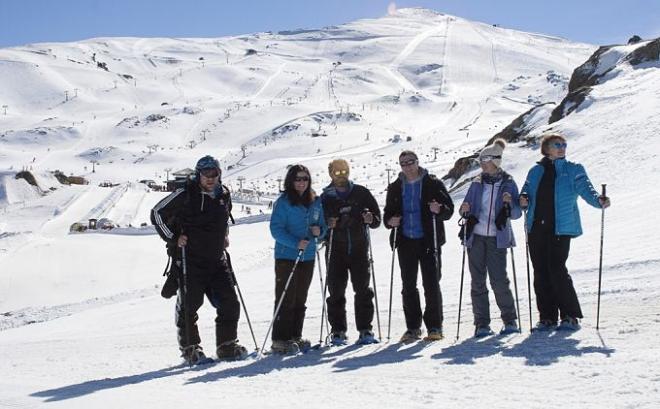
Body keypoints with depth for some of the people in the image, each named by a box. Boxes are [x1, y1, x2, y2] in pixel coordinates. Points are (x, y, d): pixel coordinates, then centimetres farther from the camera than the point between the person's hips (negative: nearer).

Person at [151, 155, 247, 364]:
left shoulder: (223, 195, 8)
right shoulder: (185, 194, -10)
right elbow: (157, 213, -5)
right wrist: (173, 238, -8)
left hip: (215, 260, 5)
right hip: (189, 259, -5)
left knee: (230, 303, 2)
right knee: (189, 303, -1)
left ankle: (227, 345, 14)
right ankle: (189, 347, 13)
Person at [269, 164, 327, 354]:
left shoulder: (315, 201, 10)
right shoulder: (283, 202, -8)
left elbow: (322, 225, 18)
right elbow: (276, 229, -13)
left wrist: (319, 230, -6)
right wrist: (296, 243, -24)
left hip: (308, 257, 6)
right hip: (286, 256, -6)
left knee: (300, 300, 12)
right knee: (286, 299, -6)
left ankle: (295, 336, 21)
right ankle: (280, 340, -2)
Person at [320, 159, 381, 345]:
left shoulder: (361, 192, 6)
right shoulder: (325, 198, 5)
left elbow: (376, 213, 8)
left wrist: (371, 219, -13)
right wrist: (327, 225, -16)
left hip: (359, 248, 0)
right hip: (335, 250, 0)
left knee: (363, 289, 0)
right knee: (336, 290, 1)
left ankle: (365, 330, 6)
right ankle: (338, 331, 9)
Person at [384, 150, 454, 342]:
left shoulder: (433, 184, 1)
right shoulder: (395, 188, 11)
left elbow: (449, 209, 0)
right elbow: (388, 213, 19)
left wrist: (439, 209, -22)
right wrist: (390, 221, -3)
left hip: (429, 240, -3)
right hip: (405, 242, 4)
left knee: (431, 284, -4)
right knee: (408, 286, 6)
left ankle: (434, 327, 6)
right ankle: (413, 327, 15)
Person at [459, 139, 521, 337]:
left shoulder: (508, 184, 2)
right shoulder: (477, 184, 9)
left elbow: (517, 214, 1)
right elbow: (466, 209, 15)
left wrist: (509, 204, -19)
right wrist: (465, 210, -8)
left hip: (497, 238, -3)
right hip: (476, 237, 3)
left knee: (499, 280, -7)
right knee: (477, 281, 1)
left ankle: (509, 320, 10)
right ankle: (482, 324, 7)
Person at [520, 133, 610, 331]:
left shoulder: (573, 170, 8)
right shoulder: (535, 171, 16)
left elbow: (585, 188, -6)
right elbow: (526, 192, 20)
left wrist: (598, 200, -26)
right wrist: (523, 200, -4)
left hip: (560, 228, -4)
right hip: (536, 228, 4)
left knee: (557, 270, -13)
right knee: (541, 272, 4)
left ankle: (570, 316, -3)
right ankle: (547, 317, 13)